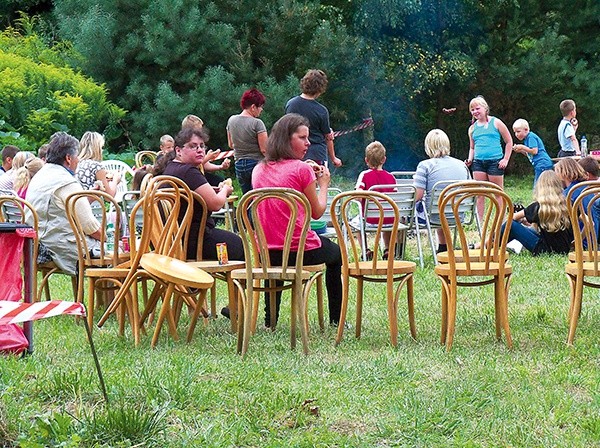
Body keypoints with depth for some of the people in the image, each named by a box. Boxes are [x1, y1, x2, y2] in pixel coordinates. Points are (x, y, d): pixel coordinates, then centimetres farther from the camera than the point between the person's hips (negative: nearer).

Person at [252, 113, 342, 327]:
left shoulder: (259, 170, 6)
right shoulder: (301, 169, -11)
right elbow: (317, 212, -5)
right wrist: (323, 185, 12)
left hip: (266, 254, 5)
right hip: (300, 251, -5)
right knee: (336, 253, 27)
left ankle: (270, 318, 33)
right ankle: (336, 319, 30)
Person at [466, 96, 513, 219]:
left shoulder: (496, 123, 2)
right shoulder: (472, 128, 14)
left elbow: (509, 142, 5)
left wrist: (505, 159, -3)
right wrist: (470, 160, 6)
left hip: (494, 161, -4)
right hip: (478, 162, 4)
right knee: (479, 194, 1)